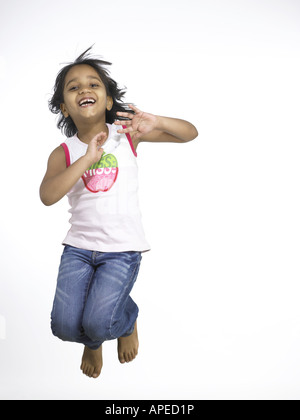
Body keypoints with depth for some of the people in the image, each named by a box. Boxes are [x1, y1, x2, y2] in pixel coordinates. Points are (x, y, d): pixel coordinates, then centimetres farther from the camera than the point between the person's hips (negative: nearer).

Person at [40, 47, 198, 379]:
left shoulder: (127, 134, -1)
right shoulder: (63, 153, -1)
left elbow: (190, 133, -1)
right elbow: (47, 196, -19)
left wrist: (156, 123, -22)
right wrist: (87, 159, -25)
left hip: (122, 248, -2)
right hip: (78, 247, 2)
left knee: (99, 323, -15)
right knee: (65, 325, -9)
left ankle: (127, 321, 25)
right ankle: (92, 343, 30)